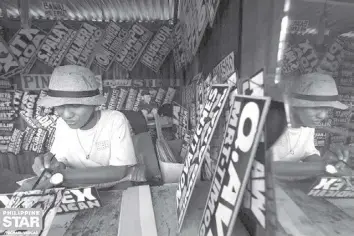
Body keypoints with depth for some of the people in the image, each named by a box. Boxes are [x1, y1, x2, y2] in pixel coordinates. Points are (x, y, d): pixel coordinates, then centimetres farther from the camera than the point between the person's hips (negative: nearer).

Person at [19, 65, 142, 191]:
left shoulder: (115, 120, -21)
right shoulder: (62, 124, -5)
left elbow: (119, 171, -23)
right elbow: (60, 160, -1)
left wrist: (64, 175, -26)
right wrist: (54, 165, -24)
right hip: (78, 189, 5)